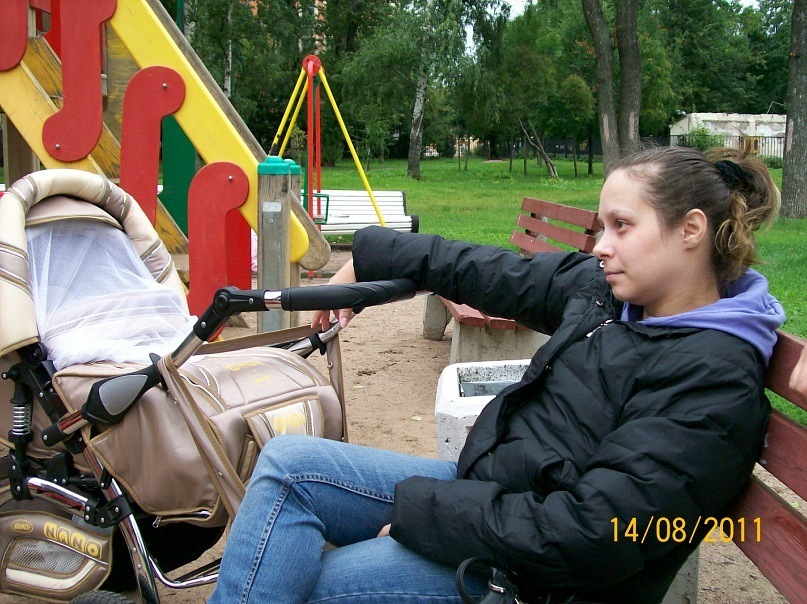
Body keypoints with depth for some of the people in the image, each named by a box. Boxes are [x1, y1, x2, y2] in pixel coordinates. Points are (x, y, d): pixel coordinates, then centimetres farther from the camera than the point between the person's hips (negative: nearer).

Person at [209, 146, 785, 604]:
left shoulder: (718, 380, -22)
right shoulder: (603, 289, 2)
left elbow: (590, 535, -27)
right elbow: (495, 273, 13)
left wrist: (418, 508, -20)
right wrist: (367, 258, 22)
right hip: (482, 484, 8)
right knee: (287, 463, -6)